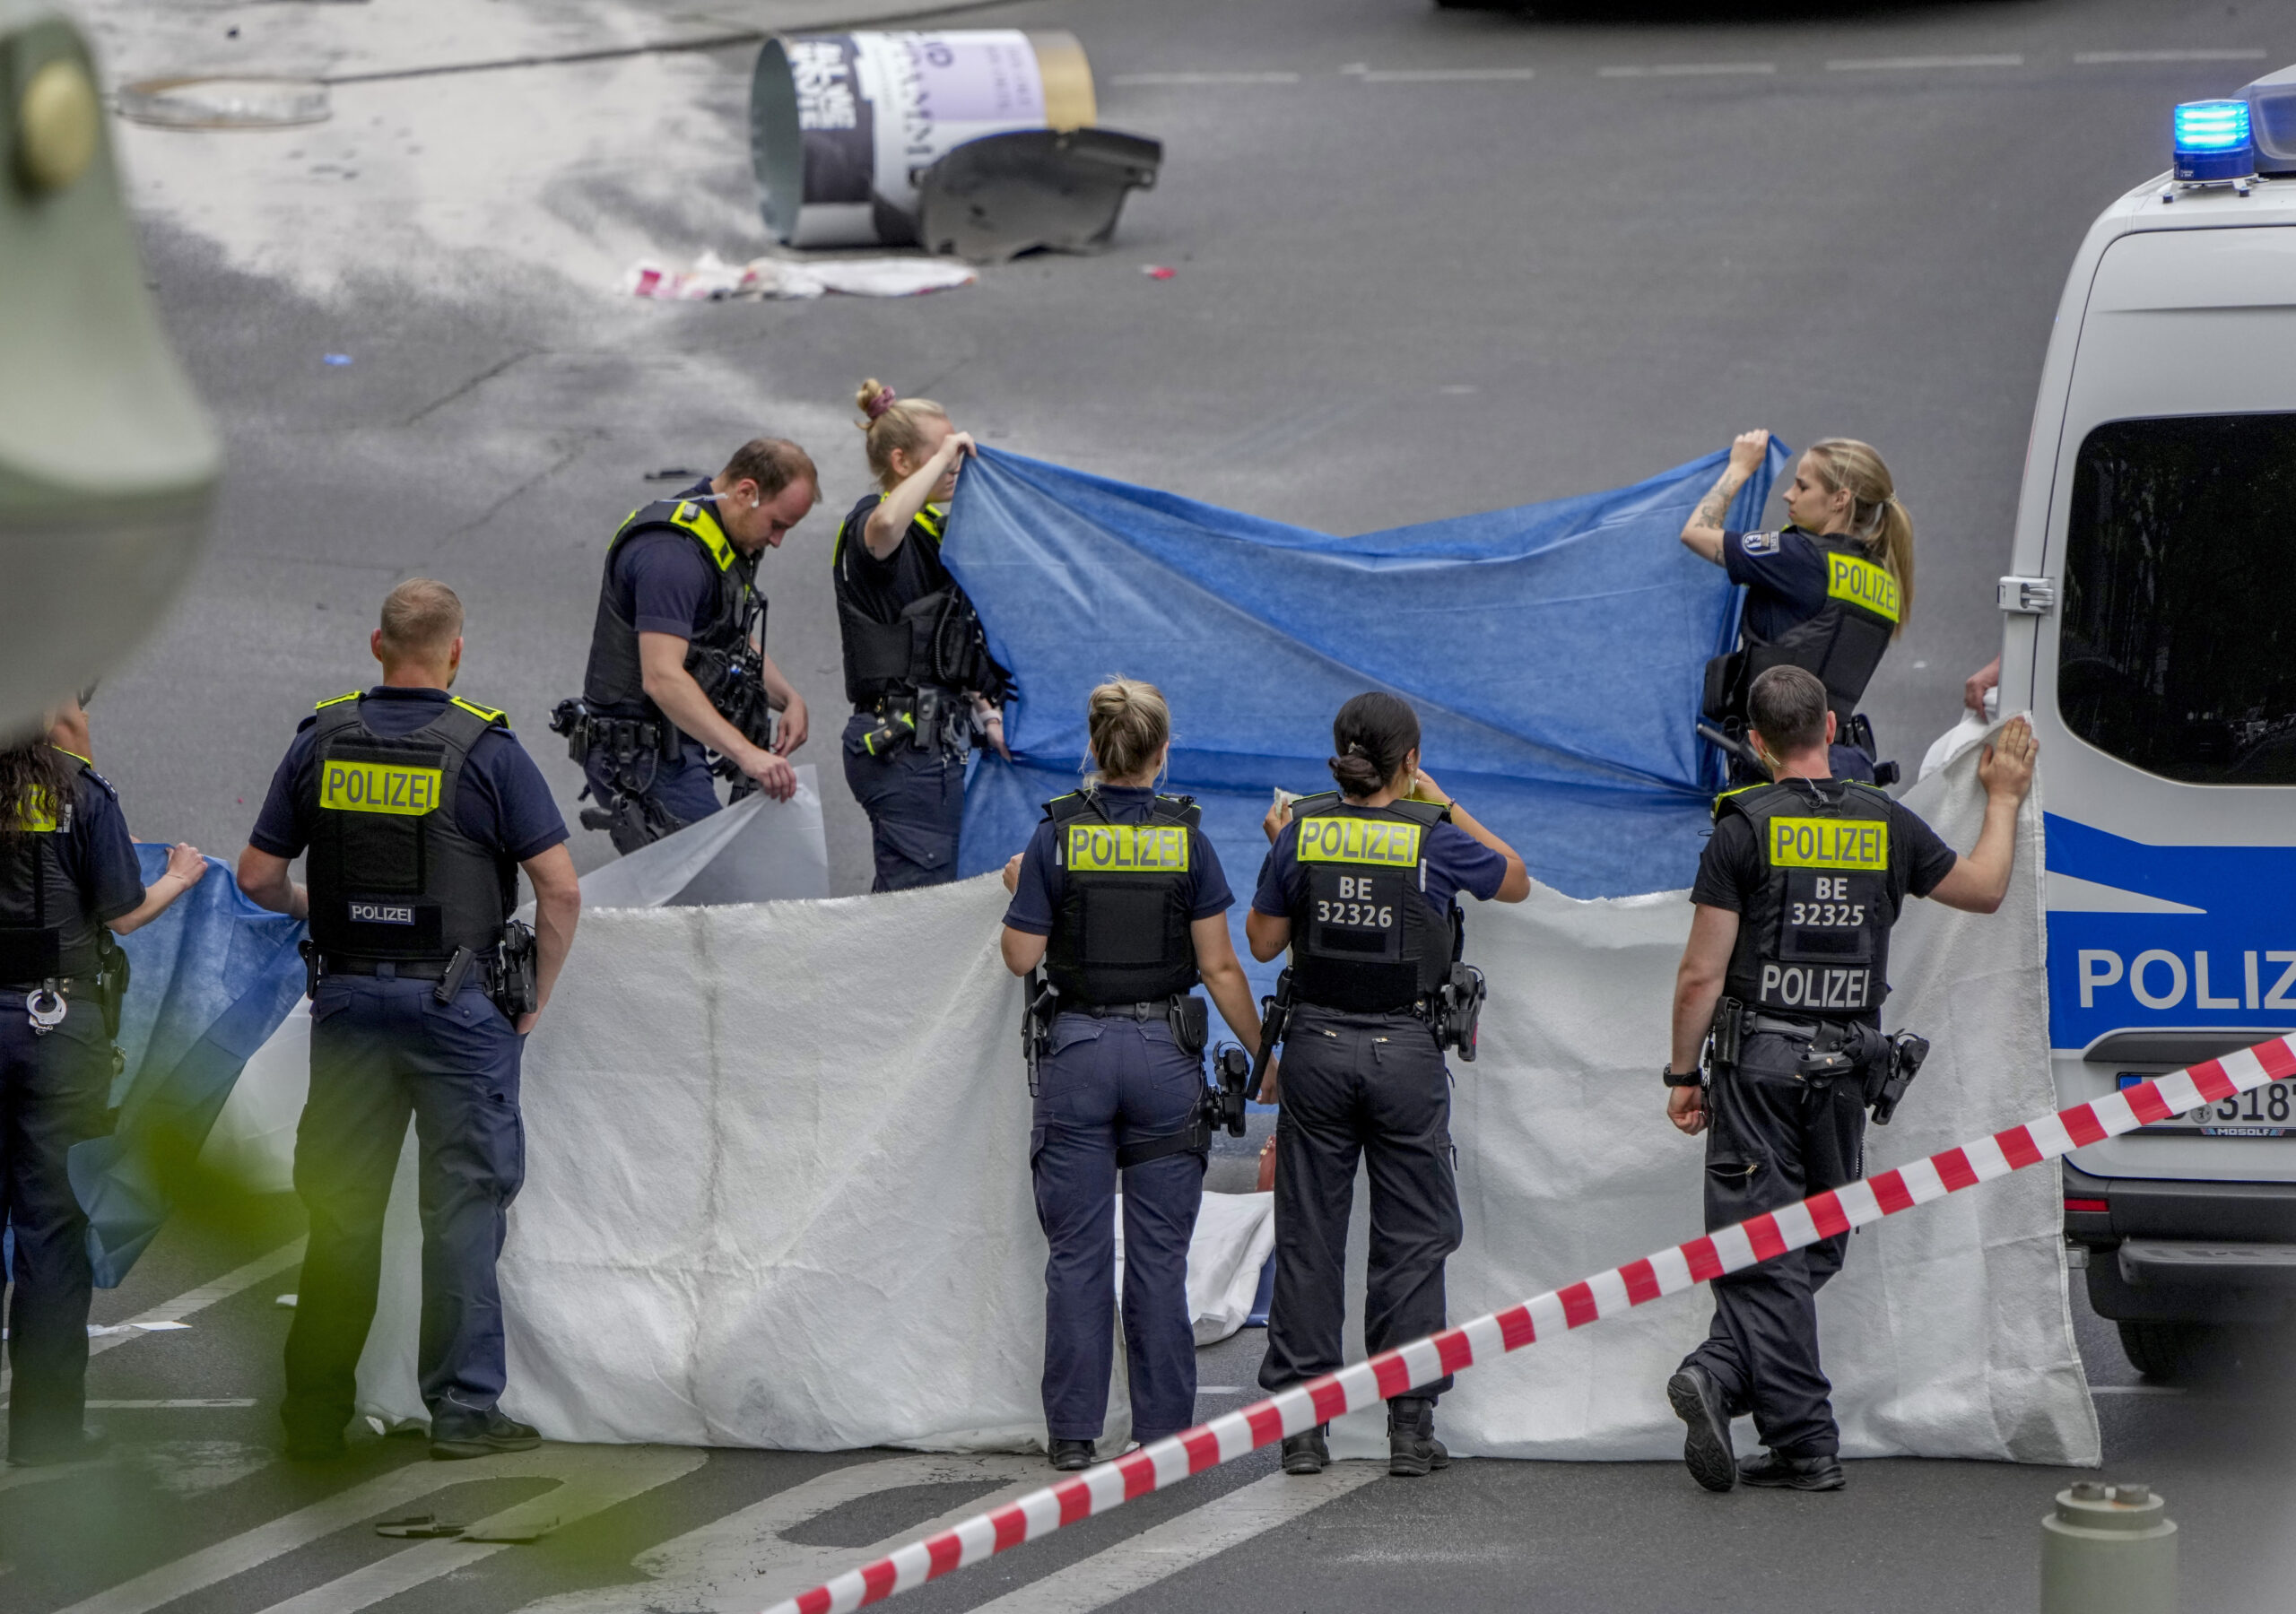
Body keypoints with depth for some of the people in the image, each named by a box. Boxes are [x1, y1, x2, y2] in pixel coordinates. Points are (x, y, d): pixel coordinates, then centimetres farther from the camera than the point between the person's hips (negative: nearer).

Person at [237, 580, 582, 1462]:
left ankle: (315, 1407, 11)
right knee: (464, 1203, 3)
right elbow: (561, 890, -10)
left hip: (348, 995, 3)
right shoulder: (487, 751, -8)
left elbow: (259, 877, 5)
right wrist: (536, 998, 2)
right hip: (459, 1000, -3)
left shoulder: (321, 743, 2)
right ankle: (464, 1407, 2)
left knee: (340, 1206, 9)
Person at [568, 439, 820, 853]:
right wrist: (747, 753, -38)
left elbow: (740, 646, 27)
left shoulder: (725, 545, 13)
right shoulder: (673, 554, -22)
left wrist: (789, 699, 6)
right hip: (641, 758, -10)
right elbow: (662, 678, -31)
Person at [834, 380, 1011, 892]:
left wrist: (984, 713, 15)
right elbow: (885, 524, -39)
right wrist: (944, 456, -27)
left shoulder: (929, 529, 19)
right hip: (905, 745, -10)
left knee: (900, 889, 11)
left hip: (938, 733, 10)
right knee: (922, 890, -12)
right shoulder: (868, 526, -11)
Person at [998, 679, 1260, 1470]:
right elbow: (1219, 967, -2)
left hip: (1079, 1048, 0)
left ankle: (1073, 1431, 5)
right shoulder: (1186, 839, -3)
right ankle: (1163, 1429, 7)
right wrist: (1262, 1053, 9)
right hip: (1166, 1050, 0)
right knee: (1159, 1254, 6)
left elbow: (1022, 957, -2)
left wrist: (1018, 890, 17)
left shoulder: (1058, 835, -5)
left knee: (1078, 1252, 5)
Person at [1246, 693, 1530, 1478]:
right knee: (1412, 1237, 5)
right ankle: (1410, 1423, 3)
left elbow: (1263, 941, 6)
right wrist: (1448, 807, 14)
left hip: (1318, 1044, 2)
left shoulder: (1303, 833, -3)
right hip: (1406, 1050, -2)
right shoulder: (1433, 837, -8)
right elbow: (1516, 881, 10)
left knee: (1309, 1236, 7)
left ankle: (1302, 1425, 5)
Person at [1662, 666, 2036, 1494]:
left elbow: (1702, 974, -8)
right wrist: (2003, 799, 33)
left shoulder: (1745, 827, -7)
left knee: (1767, 1253, -1)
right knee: (1814, 1246, 12)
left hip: (1760, 1063, -3)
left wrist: (1683, 1074, 2)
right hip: (1846, 1068, 3)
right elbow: (1985, 889, 19)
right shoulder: (1886, 824, 4)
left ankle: (1807, 1446, -12)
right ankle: (1725, 1372, -4)